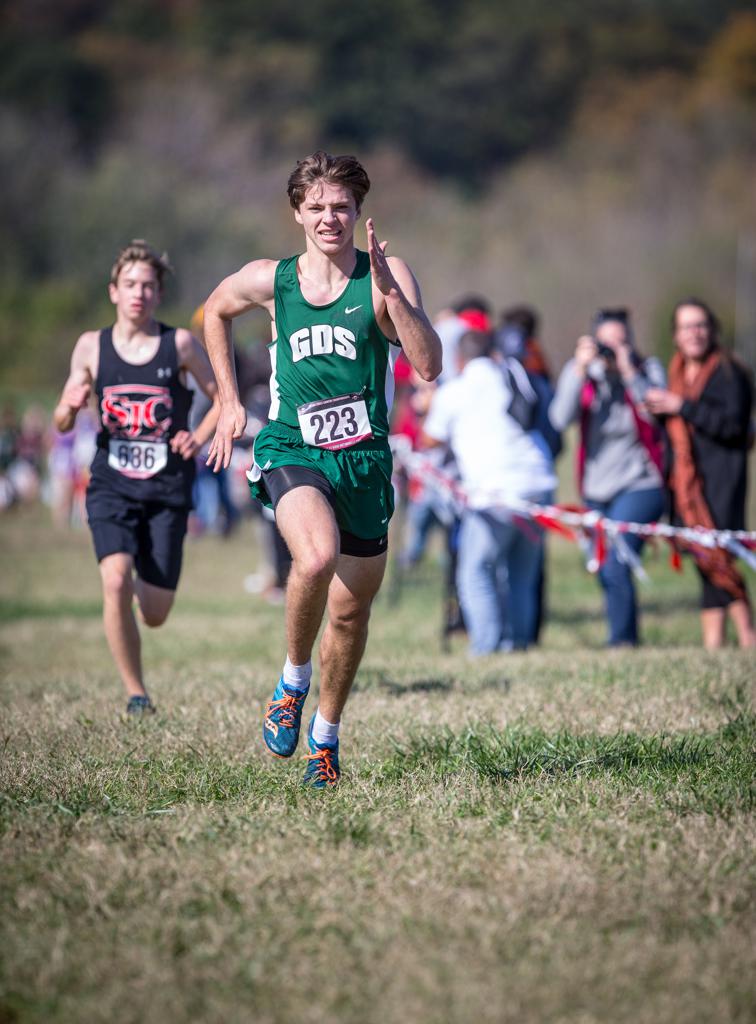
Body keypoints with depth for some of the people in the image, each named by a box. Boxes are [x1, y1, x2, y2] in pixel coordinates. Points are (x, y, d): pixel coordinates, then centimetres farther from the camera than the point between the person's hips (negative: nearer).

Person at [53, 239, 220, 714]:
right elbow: (62, 423, 11)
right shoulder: (91, 347, 3)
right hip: (112, 485, 0)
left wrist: (199, 438, -11)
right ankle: (136, 692, -9)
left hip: (168, 489, 0)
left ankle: (145, 581, 42)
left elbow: (223, 399, 7)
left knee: (155, 614, 2)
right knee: (116, 580, -25)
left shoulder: (180, 344, -2)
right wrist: (71, 406, -12)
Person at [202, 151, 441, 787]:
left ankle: (326, 736, 32)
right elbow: (215, 311, 22)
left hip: (365, 459, 1)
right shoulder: (270, 281, 0)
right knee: (317, 557, -31)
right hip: (292, 452, -1)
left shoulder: (386, 276, -5)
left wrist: (390, 291, -26)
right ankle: (294, 681, -7)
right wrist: (229, 401, 19)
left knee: (351, 609, 9)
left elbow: (428, 365, -17)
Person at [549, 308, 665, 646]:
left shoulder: (648, 369, -4)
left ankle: (622, 640, -9)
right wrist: (581, 370, -22)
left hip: (638, 486, -4)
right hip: (596, 488, 4)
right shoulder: (578, 372, 0)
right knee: (605, 570, 11)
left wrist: (629, 372, -24)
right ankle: (628, 640, 28)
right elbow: (560, 419, -15)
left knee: (616, 567, -18)